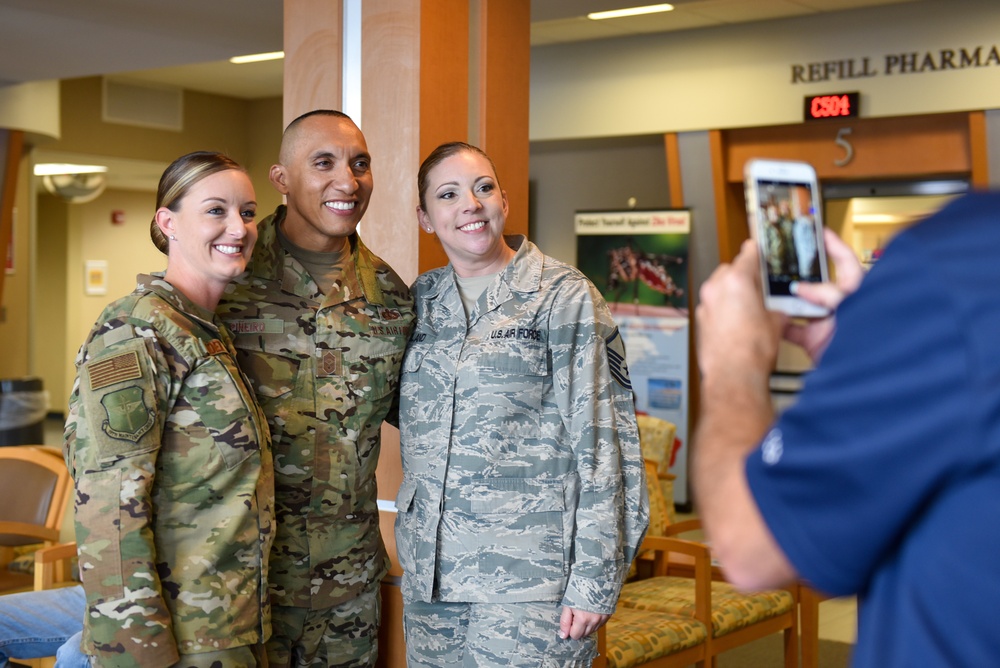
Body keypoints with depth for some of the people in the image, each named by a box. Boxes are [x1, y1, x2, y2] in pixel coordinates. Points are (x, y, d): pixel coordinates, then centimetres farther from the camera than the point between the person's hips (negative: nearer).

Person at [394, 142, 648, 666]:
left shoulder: (564, 297, -6)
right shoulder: (422, 299, 9)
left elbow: (602, 441, -9)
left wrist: (594, 579, -12)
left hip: (529, 575, -5)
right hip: (430, 567, 5)